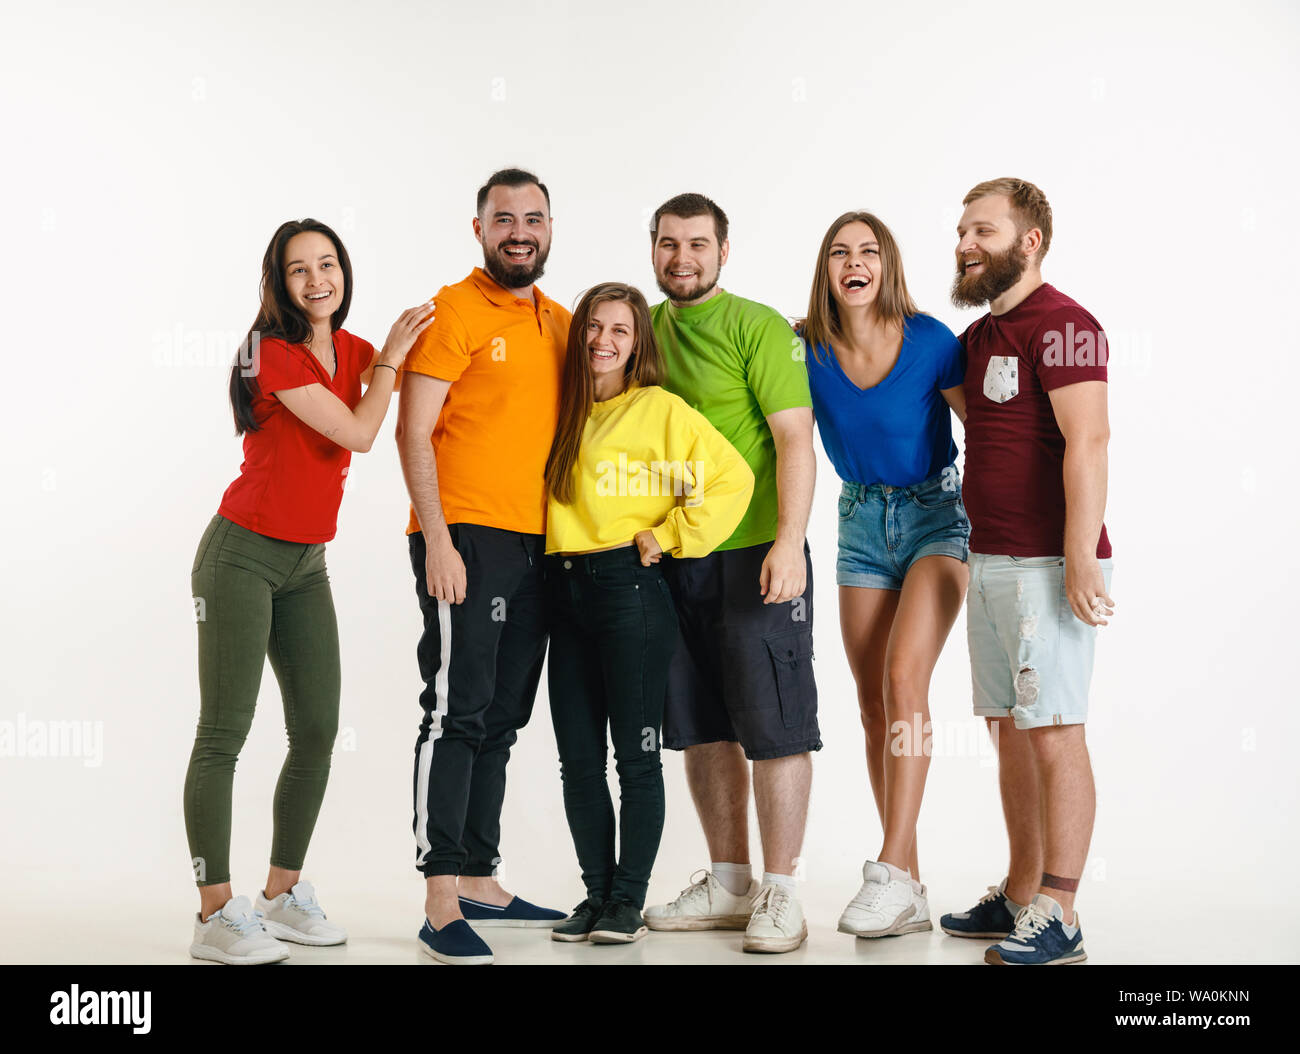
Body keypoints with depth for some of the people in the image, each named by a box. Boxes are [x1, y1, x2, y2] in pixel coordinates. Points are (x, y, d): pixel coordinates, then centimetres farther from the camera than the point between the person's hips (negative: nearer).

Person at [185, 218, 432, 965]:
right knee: (225, 733, -5)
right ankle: (217, 915, -2)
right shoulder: (272, 352, -13)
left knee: (318, 731, 5)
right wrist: (391, 356, -6)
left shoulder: (352, 350, 8)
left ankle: (283, 894, 17)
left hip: (307, 564, 7)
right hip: (243, 556, -7)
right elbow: (356, 434, -16)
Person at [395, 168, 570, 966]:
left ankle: (479, 881, 21)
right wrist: (437, 540, -17)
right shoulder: (454, 311, -5)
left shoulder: (560, 323, 15)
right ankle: (442, 905, -5)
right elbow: (413, 432, -10)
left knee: (501, 722, 12)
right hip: (466, 539, -7)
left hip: (538, 544, 7)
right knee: (458, 712, -8)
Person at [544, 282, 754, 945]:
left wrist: (667, 537, -9)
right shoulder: (565, 412, 14)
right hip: (565, 591, 6)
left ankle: (630, 900, 9)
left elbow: (733, 478, -10)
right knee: (578, 758, 7)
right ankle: (597, 894, 17)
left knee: (635, 754, 0)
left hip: (628, 587, -6)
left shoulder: (662, 409, -4)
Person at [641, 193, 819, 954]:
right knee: (701, 726, 12)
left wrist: (789, 542, -22)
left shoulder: (758, 327, -6)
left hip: (755, 554, -6)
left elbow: (795, 439, -13)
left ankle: (780, 895, 5)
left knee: (774, 726, -2)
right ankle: (729, 884, 23)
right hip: (672, 557, 7)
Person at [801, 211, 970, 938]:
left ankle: (891, 871, -20)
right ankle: (909, 893, 8)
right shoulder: (809, 352, -5)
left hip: (936, 515, -4)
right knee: (873, 704, 2)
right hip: (862, 522, 4)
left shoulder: (930, 342, -13)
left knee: (904, 677, -21)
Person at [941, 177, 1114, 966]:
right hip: (990, 560, 9)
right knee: (1010, 730, 13)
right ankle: (1021, 895, 22)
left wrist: (1081, 560, -25)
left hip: (1047, 564, -9)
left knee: (1054, 731, -6)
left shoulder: (1060, 324, -11)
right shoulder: (979, 336, 17)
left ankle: (1059, 918, -2)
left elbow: (1088, 441, -20)